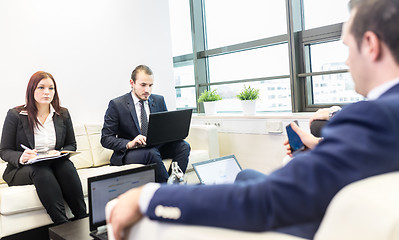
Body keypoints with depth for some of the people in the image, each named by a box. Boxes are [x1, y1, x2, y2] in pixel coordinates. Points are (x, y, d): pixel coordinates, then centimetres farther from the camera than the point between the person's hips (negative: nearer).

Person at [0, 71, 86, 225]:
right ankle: (63, 225, -40)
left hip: (56, 164, 3)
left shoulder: (63, 114, 10)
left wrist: (59, 154, -11)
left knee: (66, 165, -32)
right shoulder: (15, 115, 0)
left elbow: (71, 145, 13)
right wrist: (21, 158, -22)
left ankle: (84, 221, -34)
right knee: (40, 170, -36)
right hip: (22, 170, -2)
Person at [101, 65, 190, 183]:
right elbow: (105, 139, -8)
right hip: (129, 153, -4)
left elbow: (167, 126, 15)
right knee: (151, 152, -35)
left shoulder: (159, 100, 9)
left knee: (183, 146, -21)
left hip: (156, 147, 5)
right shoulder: (116, 104, -5)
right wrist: (129, 144, -26)